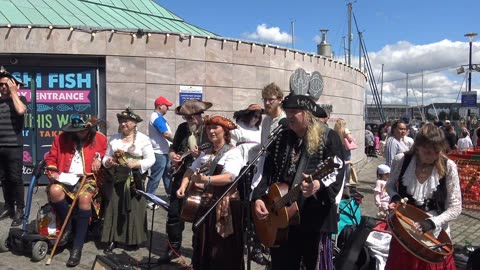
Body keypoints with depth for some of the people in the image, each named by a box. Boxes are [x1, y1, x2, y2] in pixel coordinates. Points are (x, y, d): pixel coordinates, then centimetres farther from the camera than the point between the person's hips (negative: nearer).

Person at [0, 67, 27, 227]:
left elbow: (20, 111, -19)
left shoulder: (19, 99, 4)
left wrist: (13, 92, -11)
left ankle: (19, 210, 3)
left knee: (15, 178, -4)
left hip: (14, 147, -5)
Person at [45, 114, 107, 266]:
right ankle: (68, 227, -9)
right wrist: (53, 171, -4)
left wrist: (100, 159, -6)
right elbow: (50, 158, 15)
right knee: (54, 190, -34)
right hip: (66, 178, 3)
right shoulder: (62, 138, 11)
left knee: (84, 198, -36)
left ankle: (77, 248, -28)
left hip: (88, 178, -2)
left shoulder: (100, 139, 7)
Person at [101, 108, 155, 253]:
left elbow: (151, 159, -6)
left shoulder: (143, 139, -4)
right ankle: (112, 239, 14)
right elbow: (106, 156, 12)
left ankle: (133, 239, 16)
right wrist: (108, 161, -11)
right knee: (113, 208, 4)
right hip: (116, 179, 3)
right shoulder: (114, 138, 8)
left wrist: (137, 164, -21)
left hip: (134, 180, -3)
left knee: (134, 209, 2)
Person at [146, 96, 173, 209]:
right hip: (159, 153, -10)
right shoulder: (157, 118, -17)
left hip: (163, 152, 10)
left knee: (167, 175, 17)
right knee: (155, 178, -4)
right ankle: (149, 200, 3)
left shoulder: (158, 117, 16)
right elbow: (166, 134, -21)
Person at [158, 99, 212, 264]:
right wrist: (172, 155, -2)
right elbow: (173, 148, 19)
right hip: (180, 175, 5)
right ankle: (173, 247, 24)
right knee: (174, 212, 8)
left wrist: (200, 155, -29)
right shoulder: (182, 128, 7)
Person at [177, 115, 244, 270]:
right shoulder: (205, 153, 14)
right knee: (204, 245, 13)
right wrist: (183, 186, -8)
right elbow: (191, 170, 11)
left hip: (225, 205, -6)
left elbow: (229, 177, -24)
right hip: (205, 203, 6)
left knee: (223, 249, 1)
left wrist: (206, 179, -40)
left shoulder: (233, 152, -9)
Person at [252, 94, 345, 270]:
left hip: (316, 217, -4)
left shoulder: (329, 139, -3)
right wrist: (258, 198, -5)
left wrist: (319, 185, -33)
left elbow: (337, 174, -13)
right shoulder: (281, 139, 11)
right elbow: (266, 172, 9)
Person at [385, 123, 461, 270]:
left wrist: (432, 222, -24)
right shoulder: (401, 160, -13)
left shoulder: (448, 167, -15)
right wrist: (395, 198, -14)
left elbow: (455, 207, -11)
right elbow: (390, 186, 6)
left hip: (435, 234, -1)